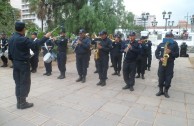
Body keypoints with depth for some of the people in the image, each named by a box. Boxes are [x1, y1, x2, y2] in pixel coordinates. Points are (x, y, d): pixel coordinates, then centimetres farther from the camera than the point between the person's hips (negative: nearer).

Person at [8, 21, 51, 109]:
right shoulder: (23, 39, -19)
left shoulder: (11, 39, 8)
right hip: (24, 64, -8)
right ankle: (23, 103, 10)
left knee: (18, 83, 13)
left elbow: (9, 54, 12)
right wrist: (46, 37, -18)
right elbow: (35, 45, -24)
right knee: (25, 83, 2)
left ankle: (19, 102, 21)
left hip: (15, 64, 8)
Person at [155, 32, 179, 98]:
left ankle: (166, 91, 18)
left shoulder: (175, 44, 2)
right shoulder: (161, 44, 6)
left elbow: (177, 54, -1)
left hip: (170, 64, -1)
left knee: (168, 78, 2)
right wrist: (160, 58, -10)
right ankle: (160, 90, 20)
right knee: (161, 77, 5)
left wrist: (170, 52, -19)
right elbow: (156, 52, 6)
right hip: (161, 63, 1)